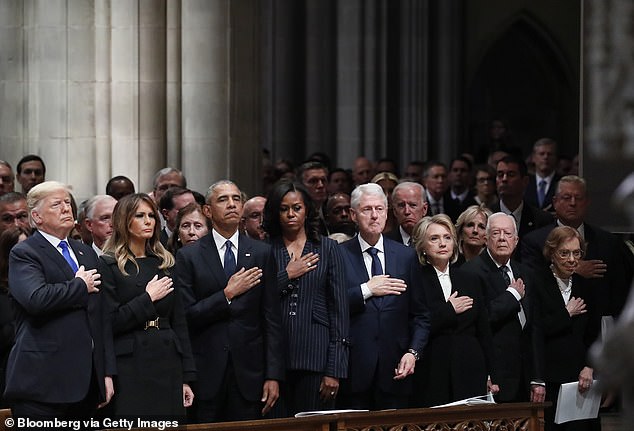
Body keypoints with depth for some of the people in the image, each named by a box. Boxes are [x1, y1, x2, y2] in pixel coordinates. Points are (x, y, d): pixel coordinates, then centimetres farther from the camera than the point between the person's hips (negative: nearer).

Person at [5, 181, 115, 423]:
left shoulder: (86, 253, 20)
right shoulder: (23, 254, -3)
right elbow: (36, 299, -23)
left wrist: (107, 372, 13)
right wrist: (80, 286, -8)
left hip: (86, 380, 7)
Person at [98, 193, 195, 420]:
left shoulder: (163, 263, 15)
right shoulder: (109, 265, -1)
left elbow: (179, 322, 13)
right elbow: (109, 323, -8)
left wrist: (187, 376, 8)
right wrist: (148, 298, -10)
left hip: (167, 362, 5)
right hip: (130, 365, -5)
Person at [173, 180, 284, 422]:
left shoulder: (261, 253, 8)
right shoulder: (188, 257, 2)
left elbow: (271, 318, 5)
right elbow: (185, 316, -6)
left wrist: (273, 375, 0)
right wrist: (227, 295, -14)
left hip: (248, 372, 1)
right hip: (206, 373, -1)